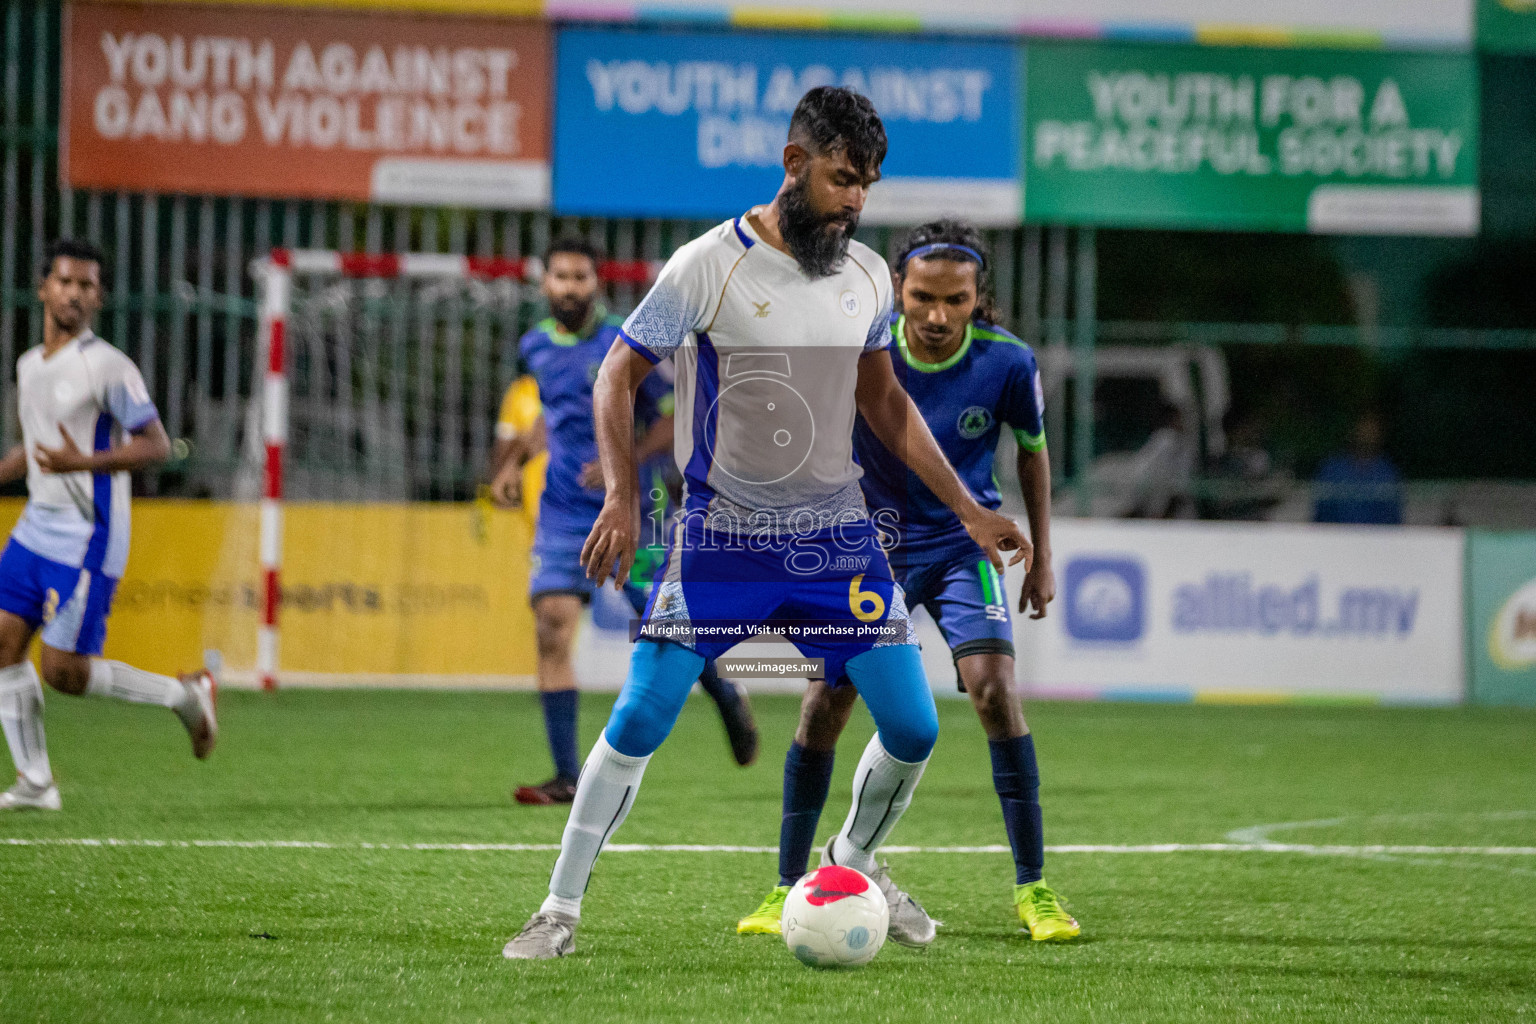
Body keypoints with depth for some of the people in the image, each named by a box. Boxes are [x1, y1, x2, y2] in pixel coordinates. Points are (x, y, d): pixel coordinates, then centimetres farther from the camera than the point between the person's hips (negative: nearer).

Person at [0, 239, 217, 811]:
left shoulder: (107, 367, -13)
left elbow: (156, 446, -14)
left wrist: (83, 462, -25)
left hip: (87, 542, -8)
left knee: (63, 670, -9)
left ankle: (184, 695, 11)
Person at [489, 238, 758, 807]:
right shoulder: (537, 347, 7)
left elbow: (675, 418, -10)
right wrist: (514, 463, 14)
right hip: (564, 514, 4)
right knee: (552, 629, -12)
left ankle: (730, 700, 39)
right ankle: (566, 776, -10)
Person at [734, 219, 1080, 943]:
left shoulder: (1006, 363, -16)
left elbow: (1032, 450, 4)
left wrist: (1041, 558, 8)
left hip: (965, 543, 0)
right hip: (870, 542, 0)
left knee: (993, 689, -18)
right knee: (824, 702, -8)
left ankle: (1032, 888, -9)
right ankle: (787, 889, 6)